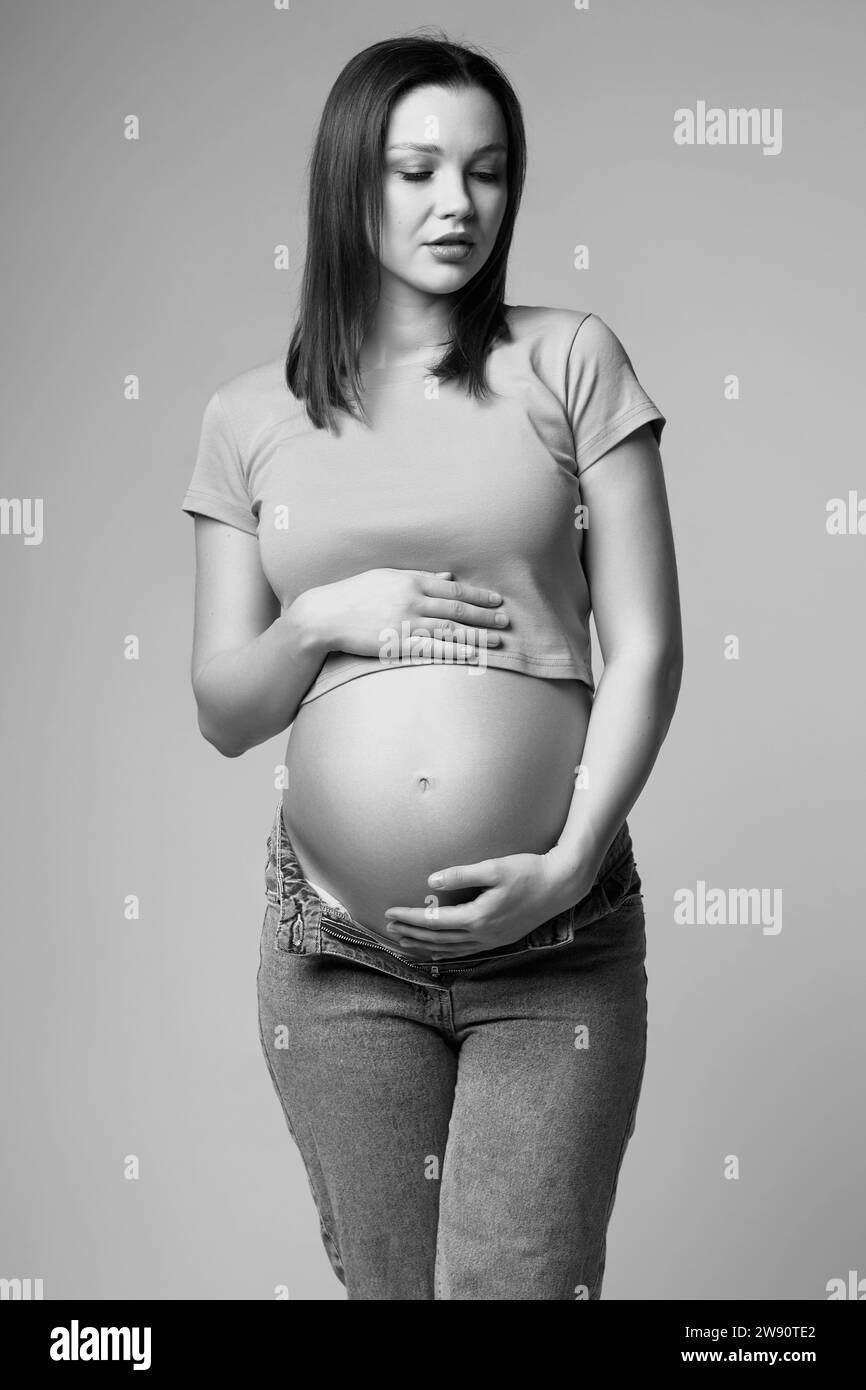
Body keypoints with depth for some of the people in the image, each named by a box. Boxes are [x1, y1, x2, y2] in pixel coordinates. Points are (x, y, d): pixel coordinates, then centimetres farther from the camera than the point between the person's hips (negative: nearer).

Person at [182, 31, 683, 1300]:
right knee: (383, 1283, 13)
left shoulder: (568, 361, 3)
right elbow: (223, 711, 9)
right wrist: (320, 619, -10)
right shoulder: (250, 418, 7)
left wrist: (569, 864, -12)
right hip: (338, 955, 2)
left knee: (520, 1283, -1)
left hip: (558, 950, -1)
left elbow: (645, 649, -1)